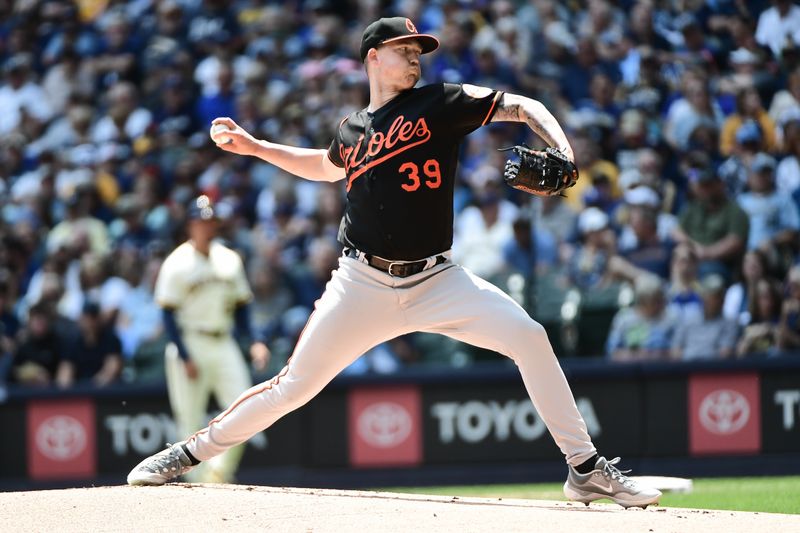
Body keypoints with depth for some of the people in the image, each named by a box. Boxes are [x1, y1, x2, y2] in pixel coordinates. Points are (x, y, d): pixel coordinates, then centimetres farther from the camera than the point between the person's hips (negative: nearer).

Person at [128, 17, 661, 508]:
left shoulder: (440, 104, 1)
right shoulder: (351, 128, 10)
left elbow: (525, 107, -2)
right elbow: (328, 166, 34)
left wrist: (561, 153, -21)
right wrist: (256, 148, 26)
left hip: (435, 280, -1)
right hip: (362, 284, 1)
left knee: (528, 336, -21)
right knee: (294, 385, -2)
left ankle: (586, 469, -14)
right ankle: (192, 451, 17)